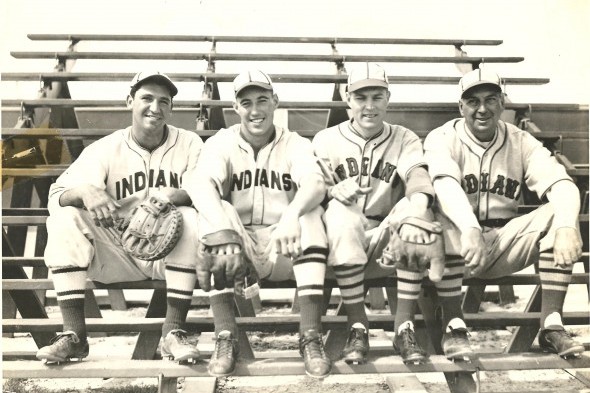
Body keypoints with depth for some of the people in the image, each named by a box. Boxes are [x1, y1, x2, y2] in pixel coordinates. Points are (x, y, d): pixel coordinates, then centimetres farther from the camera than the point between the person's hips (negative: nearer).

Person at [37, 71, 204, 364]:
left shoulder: (189, 144, 0)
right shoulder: (105, 148, 2)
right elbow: (56, 195, -7)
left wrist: (175, 196, -34)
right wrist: (85, 191, -31)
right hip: (118, 252, 2)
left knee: (190, 218, -30)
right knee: (65, 218, -19)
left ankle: (173, 332, -23)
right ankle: (74, 334, -19)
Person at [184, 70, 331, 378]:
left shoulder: (295, 144, 2)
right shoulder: (221, 143, 1)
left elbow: (315, 183, -20)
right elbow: (201, 184, -21)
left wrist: (291, 214, -42)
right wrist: (223, 229, -41)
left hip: (284, 251, 0)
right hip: (236, 250, 0)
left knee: (310, 213, -27)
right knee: (213, 214, -26)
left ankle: (310, 336, -26)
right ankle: (225, 337, -26)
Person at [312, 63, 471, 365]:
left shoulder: (405, 139, 8)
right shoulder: (326, 140, 7)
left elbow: (418, 177, -14)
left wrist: (417, 210, -37)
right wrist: (333, 190, -28)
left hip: (387, 244, 1)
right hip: (342, 246, -1)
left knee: (414, 208, -28)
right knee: (339, 211, -33)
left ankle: (404, 327, -24)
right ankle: (357, 328, -25)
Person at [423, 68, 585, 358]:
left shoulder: (521, 142, 2)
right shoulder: (442, 138, -6)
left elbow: (561, 184, -14)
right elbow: (445, 184, -27)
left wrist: (567, 226, -36)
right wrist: (470, 229, -46)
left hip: (504, 243, 3)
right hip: (457, 247, -3)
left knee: (560, 215, -19)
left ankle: (551, 325, -19)